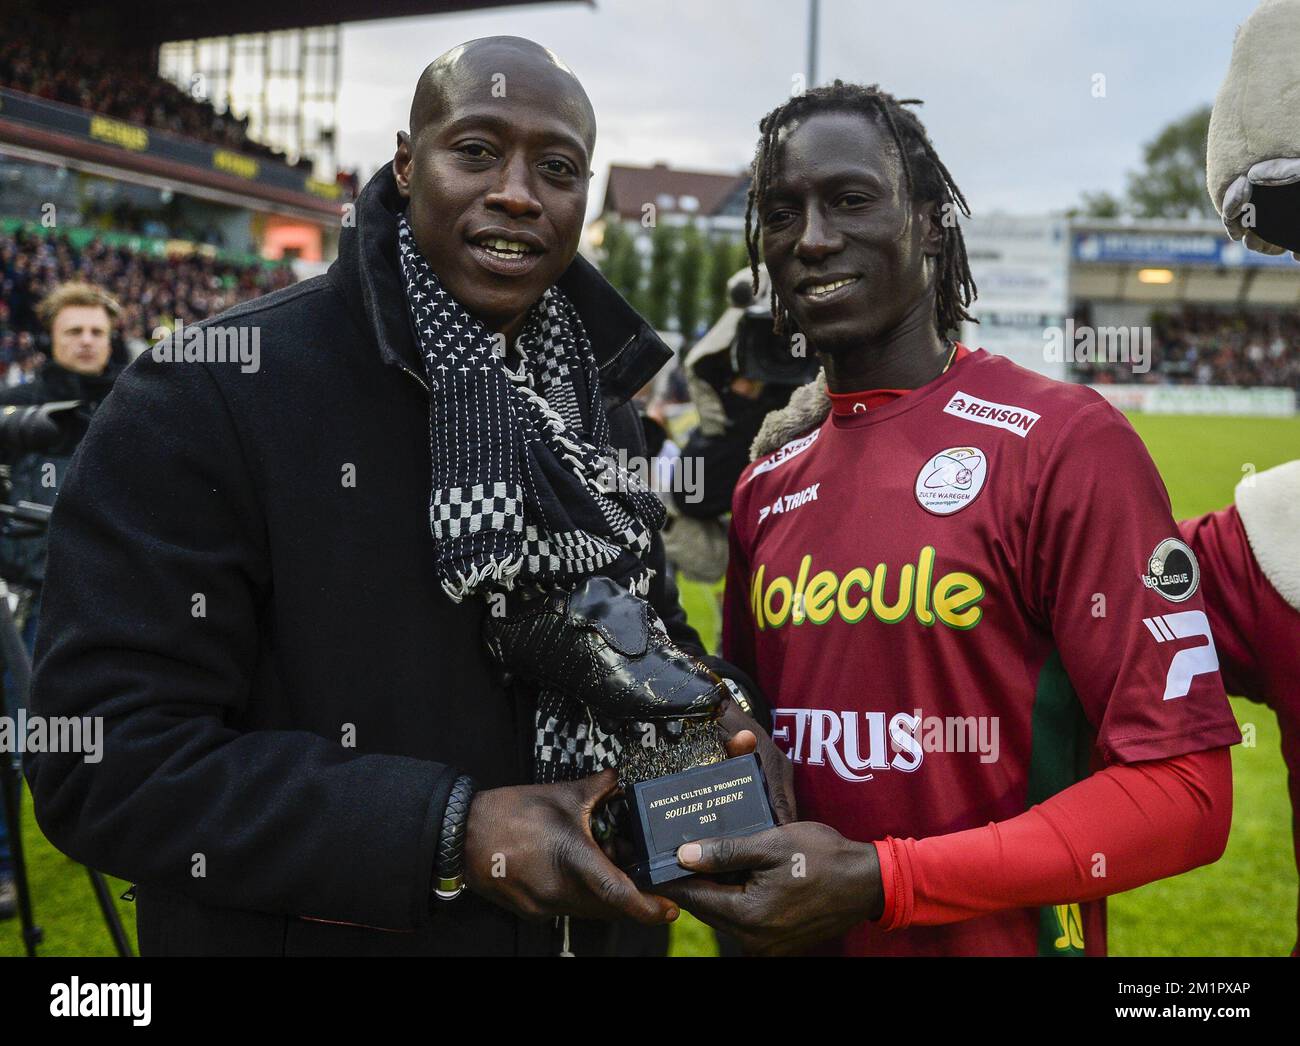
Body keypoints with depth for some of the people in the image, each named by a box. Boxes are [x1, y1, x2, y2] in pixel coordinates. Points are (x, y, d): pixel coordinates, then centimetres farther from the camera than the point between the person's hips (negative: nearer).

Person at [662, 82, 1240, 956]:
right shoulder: (767, 486, 4)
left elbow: (1184, 786, -18)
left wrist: (879, 880, -22)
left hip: (1002, 935, -5)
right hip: (790, 932, 6)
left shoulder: (1065, 444, -15)